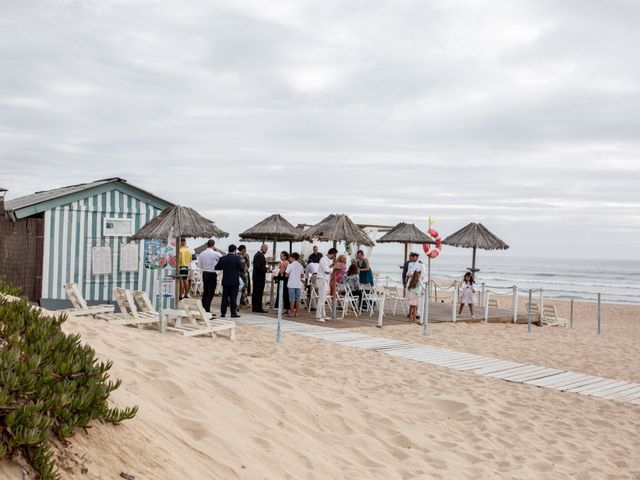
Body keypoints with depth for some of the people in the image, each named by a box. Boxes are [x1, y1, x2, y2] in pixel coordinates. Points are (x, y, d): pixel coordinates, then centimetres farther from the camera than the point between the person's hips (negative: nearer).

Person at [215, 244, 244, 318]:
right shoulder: (236, 258, -11)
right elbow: (242, 269, -10)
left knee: (225, 297, 10)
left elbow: (217, 268, 7)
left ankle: (223, 313, 12)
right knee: (233, 297, 0)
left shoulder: (222, 258, 0)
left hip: (225, 281, 3)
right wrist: (239, 272, 11)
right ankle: (233, 313, 0)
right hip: (234, 281, -3)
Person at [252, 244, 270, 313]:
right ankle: (258, 308, -4)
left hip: (258, 277, 10)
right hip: (259, 277, -10)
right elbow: (258, 267, -22)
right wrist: (266, 270, -15)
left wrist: (266, 268, 7)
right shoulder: (258, 255, -15)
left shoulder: (261, 255, 16)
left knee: (256, 293, 12)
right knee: (258, 293, -7)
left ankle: (255, 308, 18)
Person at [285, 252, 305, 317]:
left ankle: (292, 313, 0)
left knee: (292, 299, -1)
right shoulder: (300, 266, 6)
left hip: (291, 284, -4)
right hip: (298, 284, 4)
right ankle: (296, 313, 10)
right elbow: (302, 275, 11)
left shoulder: (290, 265, -8)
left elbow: (286, 275, -9)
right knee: (298, 299, 8)